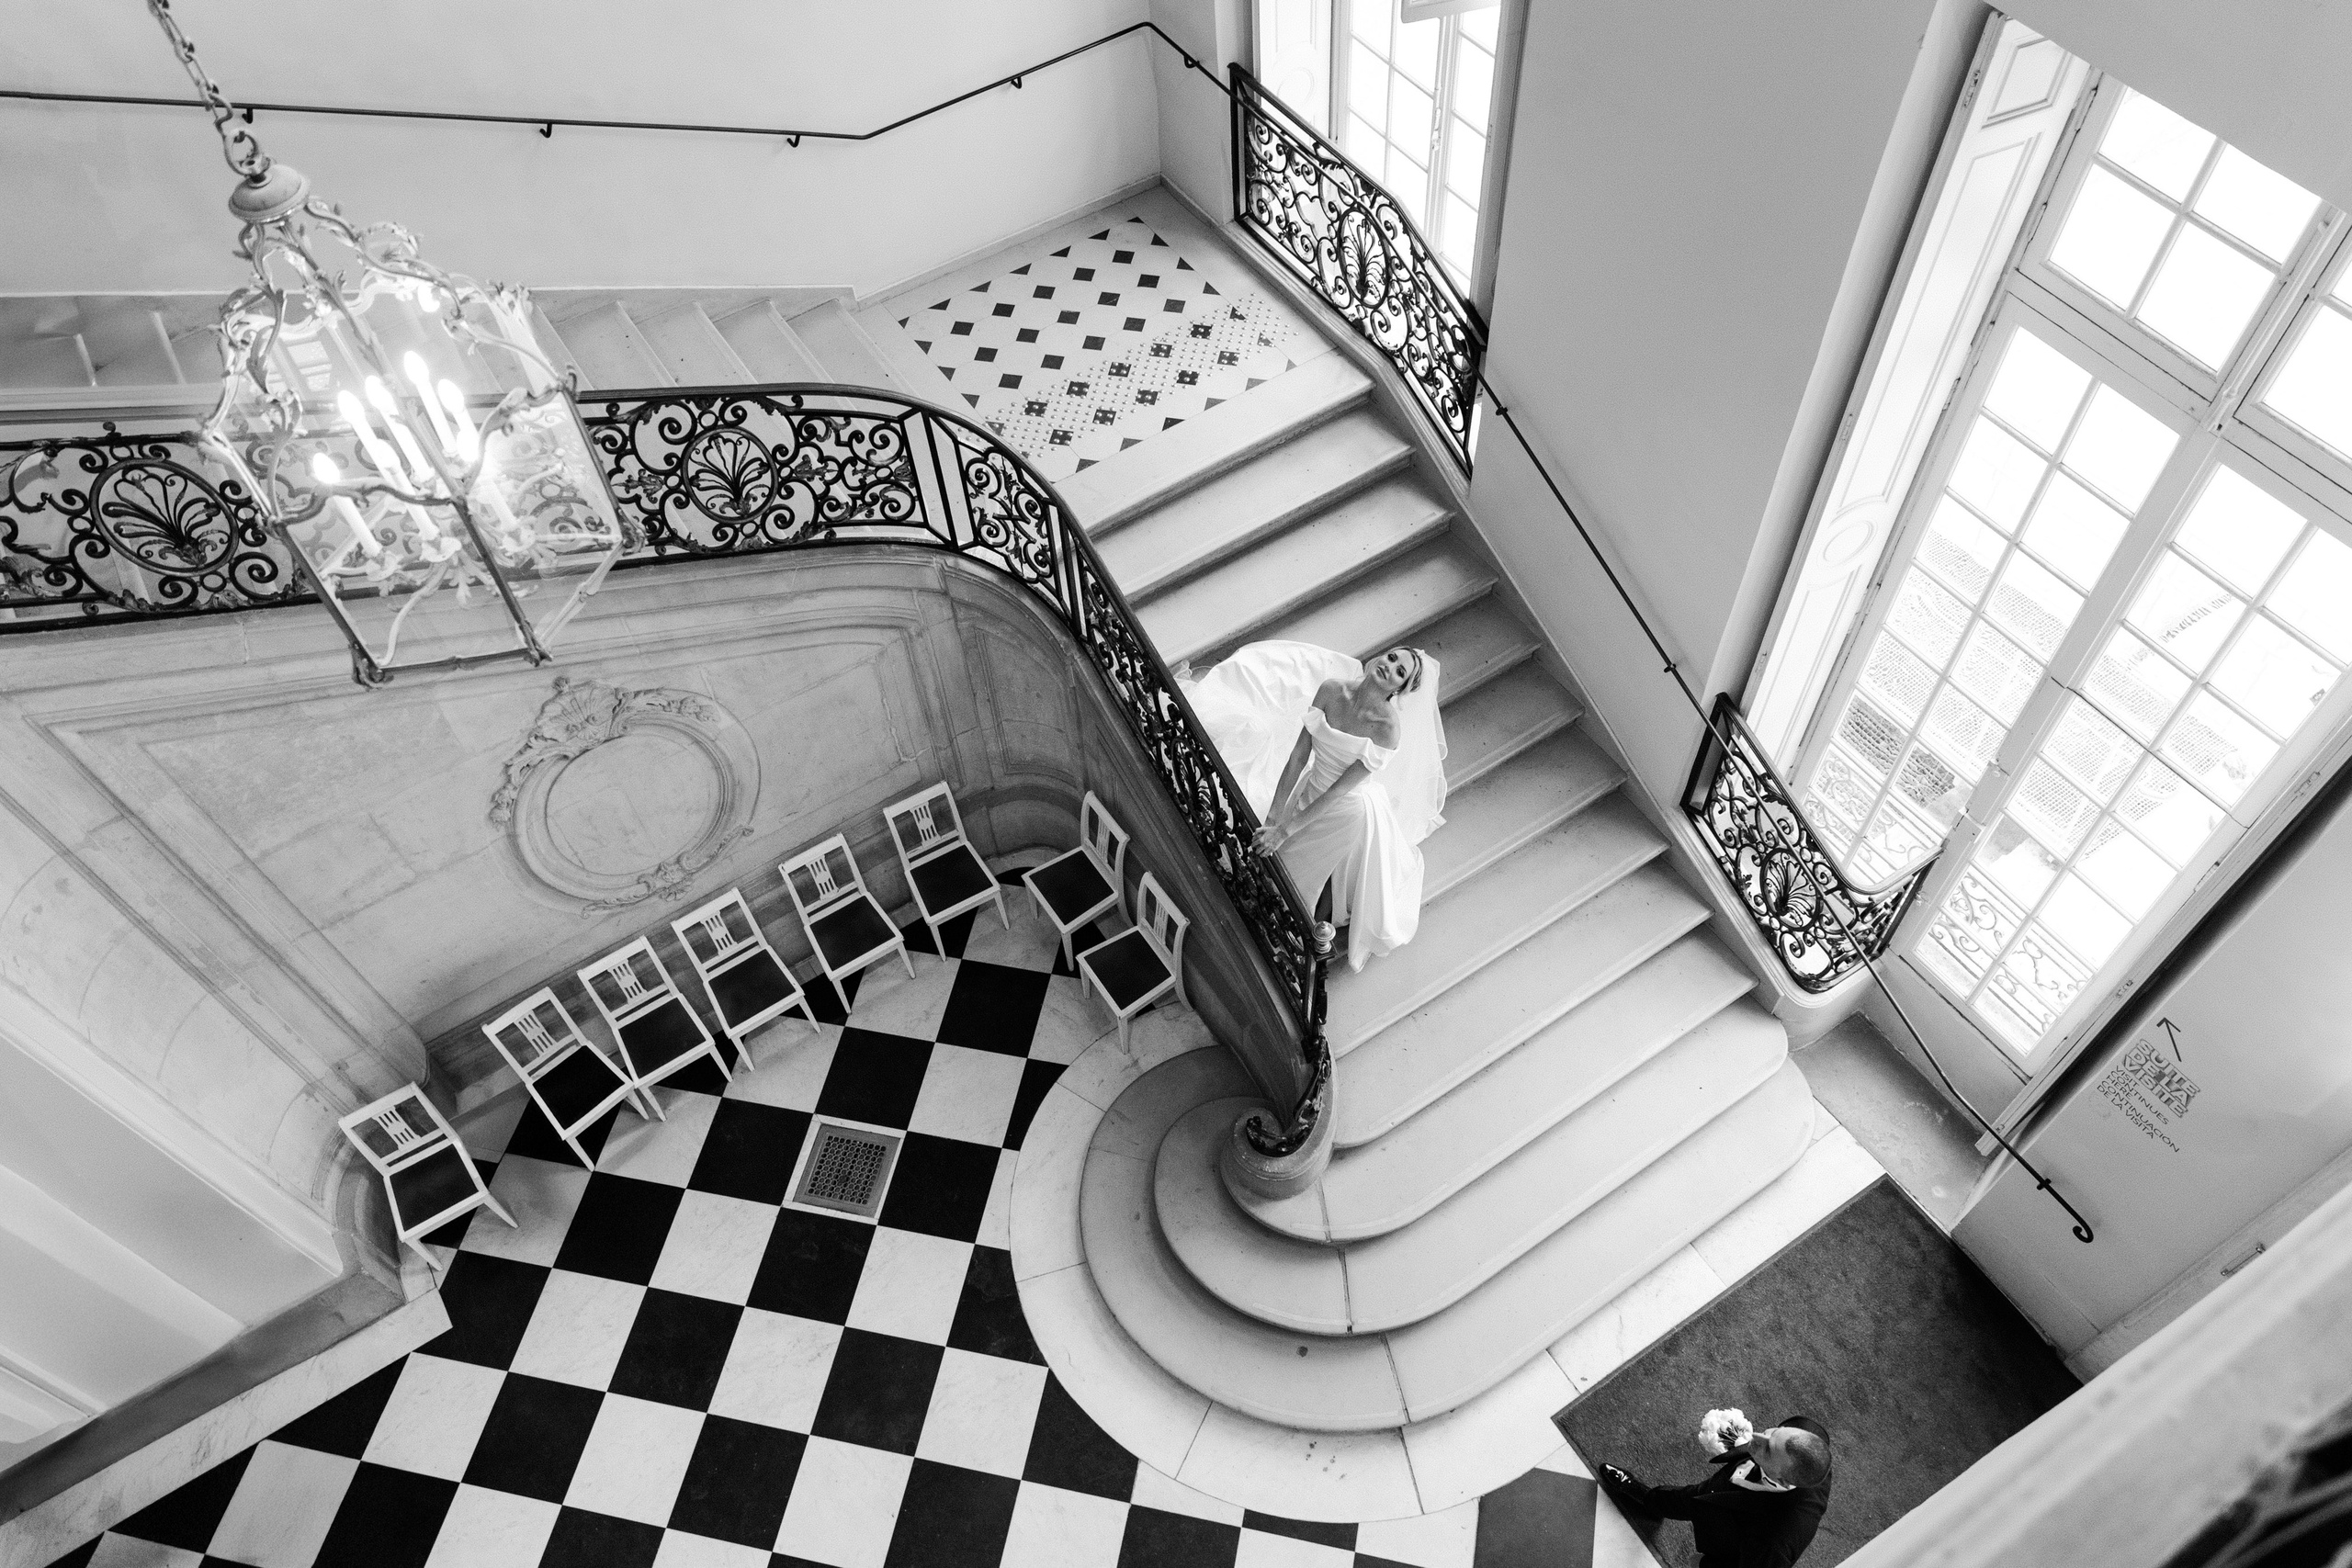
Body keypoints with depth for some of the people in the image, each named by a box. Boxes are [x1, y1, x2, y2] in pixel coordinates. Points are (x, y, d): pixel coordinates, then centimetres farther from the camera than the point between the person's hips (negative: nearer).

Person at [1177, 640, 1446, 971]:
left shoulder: (1388, 728, -29)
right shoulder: (1330, 689, -17)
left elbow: (1342, 789, -27)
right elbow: (1299, 754, -11)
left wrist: (1284, 830, -28)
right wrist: (1273, 814, -14)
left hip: (1351, 806, -5)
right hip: (1312, 791, 5)